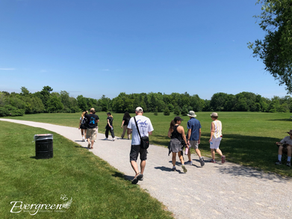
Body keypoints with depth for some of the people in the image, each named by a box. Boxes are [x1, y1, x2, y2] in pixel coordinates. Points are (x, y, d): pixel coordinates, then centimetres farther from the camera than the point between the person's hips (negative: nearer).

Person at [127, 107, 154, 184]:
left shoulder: (132, 119, -5)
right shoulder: (147, 119, 2)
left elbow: (128, 132, -4)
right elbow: (150, 133, 6)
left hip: (135, 143, -3)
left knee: (133, 159, 2)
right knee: (143, 159, 19)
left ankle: (137, 173, -20)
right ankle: (141, 175, 27)